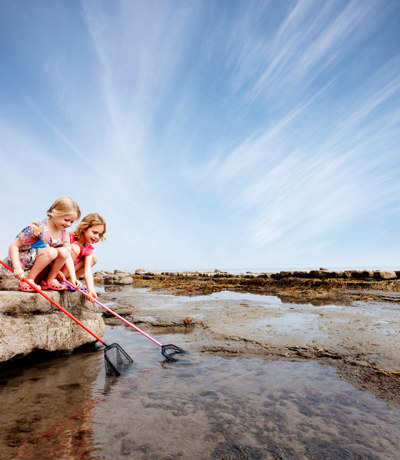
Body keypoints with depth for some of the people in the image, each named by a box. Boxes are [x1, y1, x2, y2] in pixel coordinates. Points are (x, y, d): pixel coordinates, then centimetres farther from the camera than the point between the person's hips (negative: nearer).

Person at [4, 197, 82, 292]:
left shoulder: (64, 234, -4)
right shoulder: (37, 228, -24)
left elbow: (68, 257, -6)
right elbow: (14, 246, -20)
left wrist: (73, 278, -17)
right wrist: (17, 268, -31)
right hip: (21, 259, -6)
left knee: (63, 252, -20)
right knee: (51, 252, -32)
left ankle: (48, 280, -6)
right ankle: (28, 280, -18)